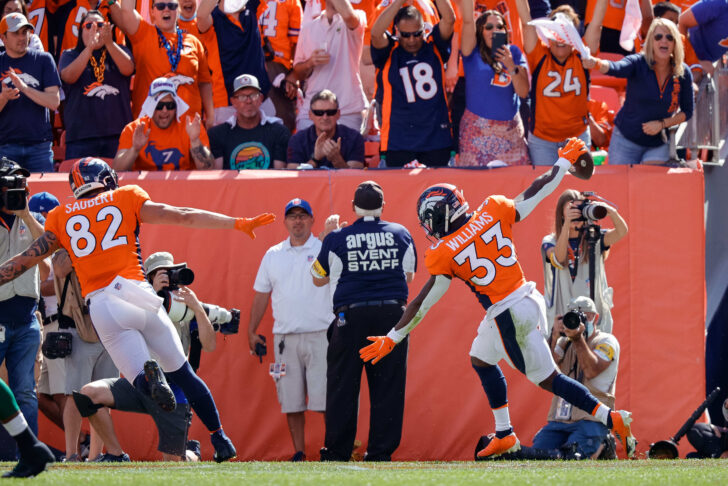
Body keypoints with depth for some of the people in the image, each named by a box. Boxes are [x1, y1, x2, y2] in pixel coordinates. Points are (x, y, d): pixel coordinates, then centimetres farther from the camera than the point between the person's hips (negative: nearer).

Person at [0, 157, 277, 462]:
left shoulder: (61, 218, 15)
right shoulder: (127, 199, 12)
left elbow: (25, 260, 17)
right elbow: (184, 217, 8)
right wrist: (238, 224, 11)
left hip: (99, 306, 0)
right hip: (135, 292, 0)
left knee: (140, 378, -2)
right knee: (182, 373, 11)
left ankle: (150, 376, -38)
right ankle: (220, 441, 8)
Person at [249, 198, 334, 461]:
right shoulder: (273, 255, 15)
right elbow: (261, 295, 18)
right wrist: (252, 331, 14)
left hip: (320, 334, -3)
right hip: (285, 338, 3)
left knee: (325, 399, -9)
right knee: (291, 400, 3)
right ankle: (298, 452, 10)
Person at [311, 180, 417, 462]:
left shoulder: (336, 240, -1)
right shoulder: (401, 235, 5)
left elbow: (318, 279, 13)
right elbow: (409, 275, 20)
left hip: (351, 315, -1)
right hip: (392, 312, 1)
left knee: (342, 386, 4)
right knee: (388, 385, 4)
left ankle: (336, 450, 3)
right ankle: (381, 450, 0)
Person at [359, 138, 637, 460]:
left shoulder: (444, 255, -11)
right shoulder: (493, 212, 0)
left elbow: (423, 304, -6)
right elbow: (536, 193, 10)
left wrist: (392, 338, 3)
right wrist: (564, 161, 26)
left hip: (509, 314, -7)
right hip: (529, 298, 7)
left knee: (547, 378, 9)